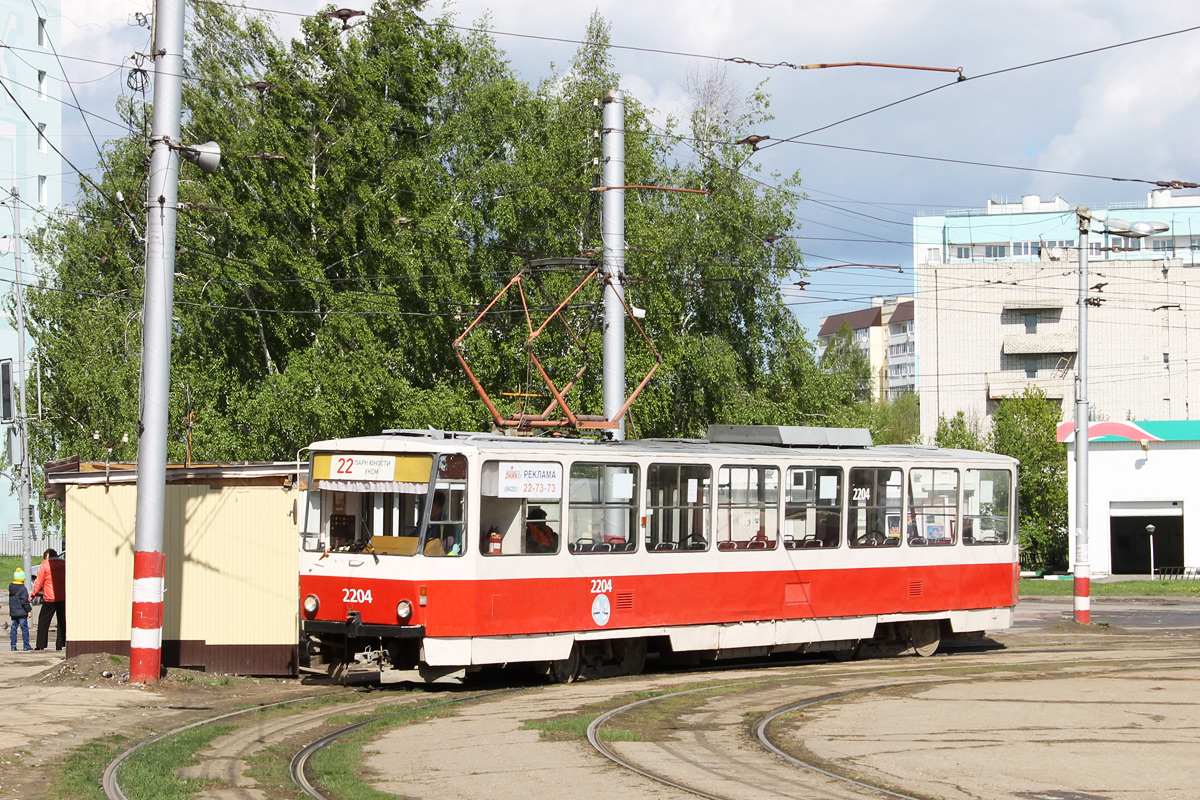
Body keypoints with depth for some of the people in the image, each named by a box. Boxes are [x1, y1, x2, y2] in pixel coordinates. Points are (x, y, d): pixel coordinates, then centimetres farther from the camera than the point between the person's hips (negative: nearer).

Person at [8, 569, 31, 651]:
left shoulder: (11, 588, 8)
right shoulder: (23, 589, -15)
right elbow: (24, 601, -17)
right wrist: (29, 610, -9)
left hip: (13, 612, 7)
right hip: (22, 613, -6)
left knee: (13, 628, 10)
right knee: (24, 628, -1)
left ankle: (13, 645, 8)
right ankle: (26, 645, -1)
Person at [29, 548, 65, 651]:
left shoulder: (45, 565, -4)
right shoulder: (64, 564, 9)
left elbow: (39, 582, -4)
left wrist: (32, 594, 6)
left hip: (49, 598, -4)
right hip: (63, 598, 4)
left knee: (43, 621, 3)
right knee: (62, 622, 8)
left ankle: (41, 645, 0)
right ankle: (60, 644, 5)